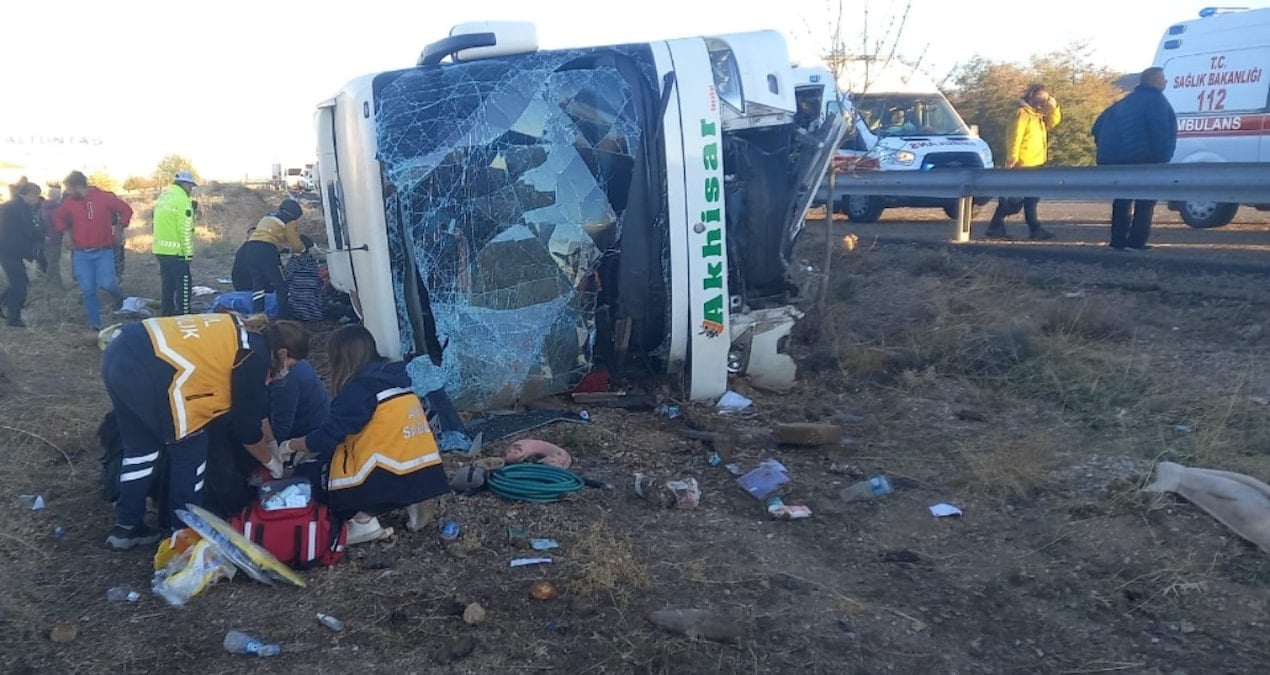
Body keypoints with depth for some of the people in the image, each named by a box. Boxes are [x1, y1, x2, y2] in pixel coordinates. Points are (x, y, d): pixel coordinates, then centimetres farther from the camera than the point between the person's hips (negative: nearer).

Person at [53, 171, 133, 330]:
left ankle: (118, 295, 20)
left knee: (106, 283, -16)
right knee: (88, 290, 1)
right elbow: (58, 217, 21)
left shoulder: (105, 197, -7)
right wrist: (65, 233, 10)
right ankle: (95, 324, 11)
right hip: (81, 254, 3)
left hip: (104, 251, -3)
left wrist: (118, 230, 2)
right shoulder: (69, 202, 3)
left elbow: (126, 209, 2)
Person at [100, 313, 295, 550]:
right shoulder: (254, 354, 0)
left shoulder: (239, 333, 26)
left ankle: (126, 527, 30)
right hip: (148, 368, -9)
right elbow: (246, 423, 8)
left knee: (142, 447, 23)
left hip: (119, 353, 9)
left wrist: (272, 444, 45)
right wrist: (271, 461, 24)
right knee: (191, 448, 9)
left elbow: (253, 404, 37)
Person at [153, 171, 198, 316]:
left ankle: (165, 315, 24)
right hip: (176, 251, -9)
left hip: (160, 249, 9)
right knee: (183, 287, -1)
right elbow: (185, 230, -16)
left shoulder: (163, 196, 14)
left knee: (167, 285, 17)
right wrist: (188, 253, -11)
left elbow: (160, 224, 16)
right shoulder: (182, 200, -13)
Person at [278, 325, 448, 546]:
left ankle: (363, 520, -4)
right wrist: (311, 448, 22)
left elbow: (329, 434, -7)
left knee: (306, 473, 10)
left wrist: (291, 445, 12)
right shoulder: (393, 380, 14)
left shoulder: (359, 389, -12)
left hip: (389, 479, -8)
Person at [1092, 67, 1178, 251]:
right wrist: (1162, 159, -14)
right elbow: (1159, 133, -16)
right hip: (1140, 160, -8)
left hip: (1114, 160, 8)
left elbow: (1099, 125, 22)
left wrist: (1105, 150, 23)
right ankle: (1136, 242, -6)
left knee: (1123, 200, 17)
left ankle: (1118, 241, 18)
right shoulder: (1156, 100, -4)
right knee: (1145, 201, 0)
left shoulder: (1126, 101, 22)